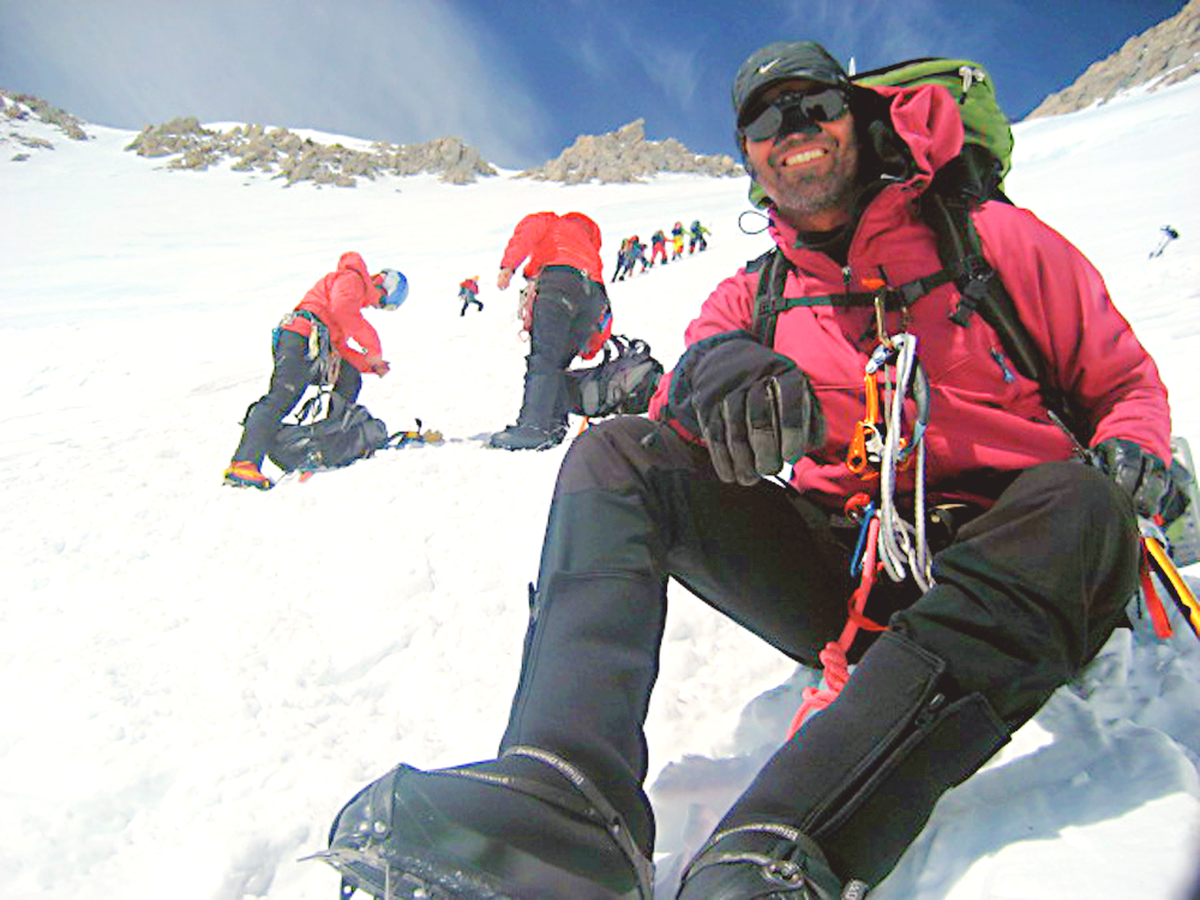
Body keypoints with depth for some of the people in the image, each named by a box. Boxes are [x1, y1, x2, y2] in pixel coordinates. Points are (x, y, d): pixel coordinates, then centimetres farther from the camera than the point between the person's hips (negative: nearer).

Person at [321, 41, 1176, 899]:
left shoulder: (992, 237, 8)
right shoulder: (752, 295, 15)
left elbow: (1127, 380, 12)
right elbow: (677, 416, -1)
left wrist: (1135, 461, -10)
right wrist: (717, 366, -25)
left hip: (1004, 569, -1)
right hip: (845, 575, 2)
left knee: (1082, 504, -33)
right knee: (615, 455, -12)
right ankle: (564, 801, -34)